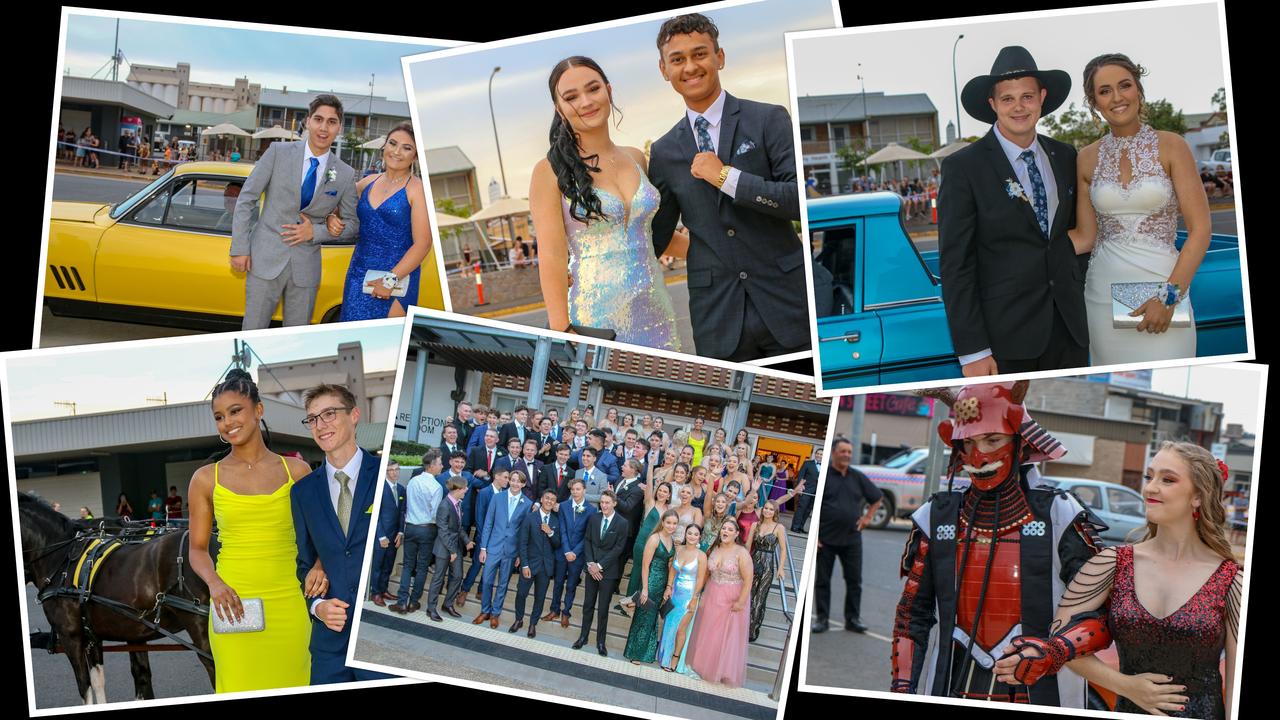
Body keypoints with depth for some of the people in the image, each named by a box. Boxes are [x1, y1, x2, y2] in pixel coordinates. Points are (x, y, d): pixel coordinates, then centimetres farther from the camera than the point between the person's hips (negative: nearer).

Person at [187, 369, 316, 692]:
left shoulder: (296, 471, 5)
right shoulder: (206, 479, 5)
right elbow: (198, 548, 9)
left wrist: (318, 566, -7)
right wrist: (214, 583, -10)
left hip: (288, 605, 0)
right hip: (234, 607, 0)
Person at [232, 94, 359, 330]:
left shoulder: (345, 175, 2)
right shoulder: (278, 152, -3)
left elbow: (352, 224, 9)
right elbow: (246, 198, -1)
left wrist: (315, 232, -8)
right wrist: (239, 248, -6)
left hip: (305, 267, 2)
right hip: (266, 260, -2)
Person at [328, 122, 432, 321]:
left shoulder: (416, 189, -7)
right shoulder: (368, 182, 10)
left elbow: (422, 244, -13)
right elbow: (339, 211, 22)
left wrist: (391, 280, -18)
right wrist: (331, 220, -3)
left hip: (397, 276, -5)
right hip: (358, 274, 5)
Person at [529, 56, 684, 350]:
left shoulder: (636, 158, 11)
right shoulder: (550, 171, -4)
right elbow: (552, 256, -9)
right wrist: (561, 332, -15)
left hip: (654, 313, 5)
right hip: (595, 318, -4)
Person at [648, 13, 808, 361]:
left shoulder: (769, 120, -1)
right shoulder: (663, 153, 9)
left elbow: (804, 199, -12)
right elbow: (654, 240, 14)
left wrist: (727, 177, -14)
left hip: (787, 304, -2)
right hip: (716, 316, 2)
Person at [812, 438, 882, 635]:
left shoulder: (858, 477, 7)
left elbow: (877, 498, 20)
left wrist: (867, 517, 7)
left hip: (852, 539, 3)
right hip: (825, 540, -3)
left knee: (854, 580, 5)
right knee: (822, 580, 5)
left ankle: (853, 618, 14)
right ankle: (821, 618, 13)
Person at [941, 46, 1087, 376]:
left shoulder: (1064, 156, 9)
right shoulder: (963, 167, -8)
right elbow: (955, 265, -10)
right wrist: (972, 351, -15)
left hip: (1069, 327, 5)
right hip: (1004, 337, -5)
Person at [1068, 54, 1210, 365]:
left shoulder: (1170, 146, -3)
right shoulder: (1088, 159, 6)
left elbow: (1199, 229, -6)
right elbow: (1085, 236, 7)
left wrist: (1170, 295, -15)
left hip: (1163, 287, -2)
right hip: (1104, 295, 3)